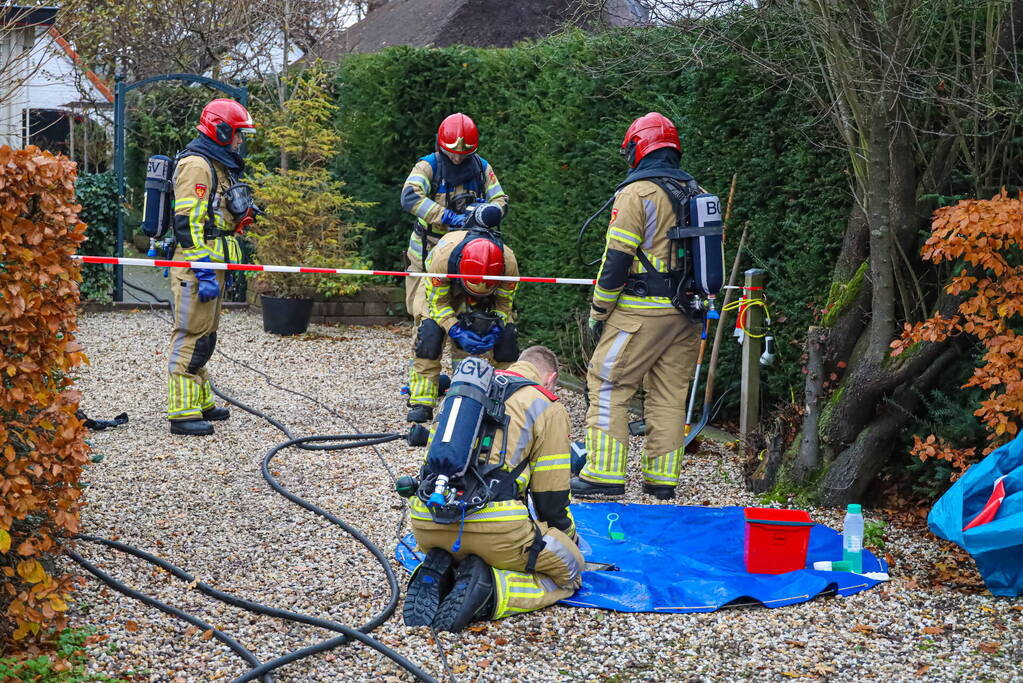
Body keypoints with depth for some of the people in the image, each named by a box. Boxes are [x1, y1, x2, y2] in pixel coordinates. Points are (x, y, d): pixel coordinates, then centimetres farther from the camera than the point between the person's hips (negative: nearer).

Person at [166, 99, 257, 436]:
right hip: (196, 267, -10)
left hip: (212, 266, 10)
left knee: (203, 338, 17)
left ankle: (200, 403, 27)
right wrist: (203, 272, -23)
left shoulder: (219, 166, 21)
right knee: (191, 336, -9)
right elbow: (187, 222, -20)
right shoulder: (196, 164, -12)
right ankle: (182, 412, -8)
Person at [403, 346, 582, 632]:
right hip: (493, 527, -6)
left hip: (426, 524, 6)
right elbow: (551, 498, 8)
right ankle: (490, 591, -10)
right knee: (569, 574, 17)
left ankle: (435, 578, 2)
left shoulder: (466, 387, 24)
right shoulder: (549, 408, 8)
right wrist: (570, 539, 29)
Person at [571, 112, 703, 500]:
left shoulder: (637, 192, -9)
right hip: (688, 314, 7)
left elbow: (617, 259, -13)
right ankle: (662, 479, 13)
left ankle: (605, 474, -4)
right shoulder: (698, 195, 14)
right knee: (670, 394, 10)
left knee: (607, 385, -1)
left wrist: (598, 312, -5)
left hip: (642, 312, -7)